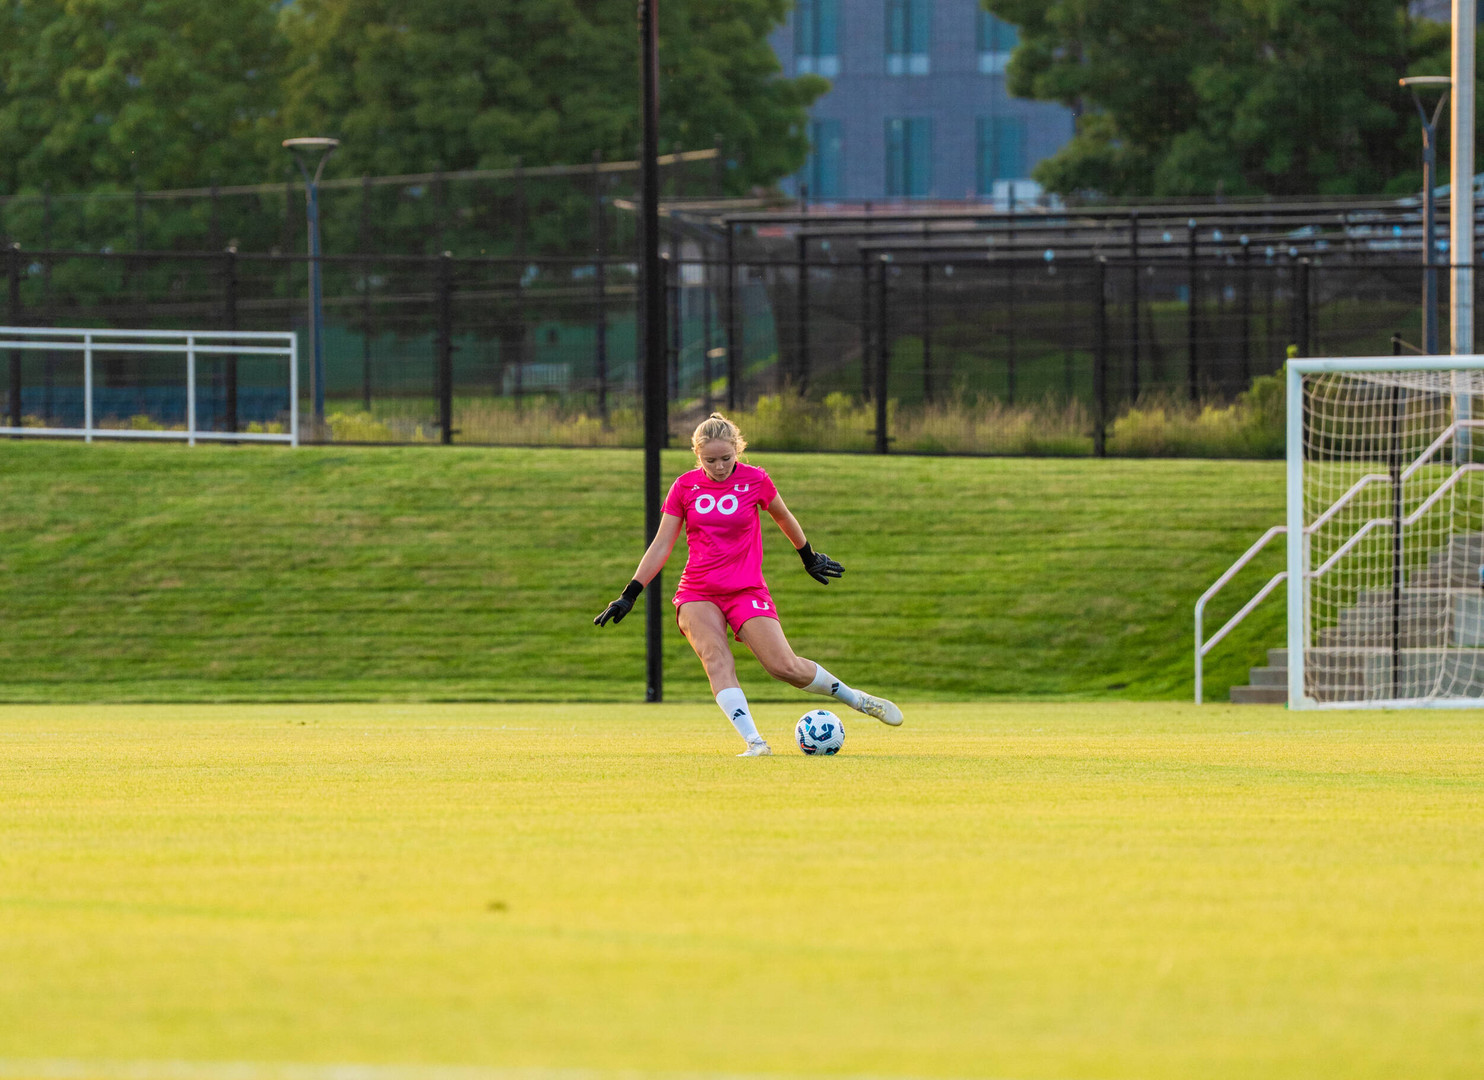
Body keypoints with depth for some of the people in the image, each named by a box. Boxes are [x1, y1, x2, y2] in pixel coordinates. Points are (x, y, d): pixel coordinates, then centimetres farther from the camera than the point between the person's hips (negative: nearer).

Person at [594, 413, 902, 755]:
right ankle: (754, 742, -35)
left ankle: (856, 699, 11)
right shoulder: (685, 486, 2)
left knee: (785, 666, -13)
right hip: (697, 594, 1)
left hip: (747, 591, -1)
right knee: (716, 658, -26)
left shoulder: (754, 480, -2)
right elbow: (661, 546, 7)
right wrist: (629, 596, 3)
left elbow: (784, 518, 17)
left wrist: (810, 558, 30)